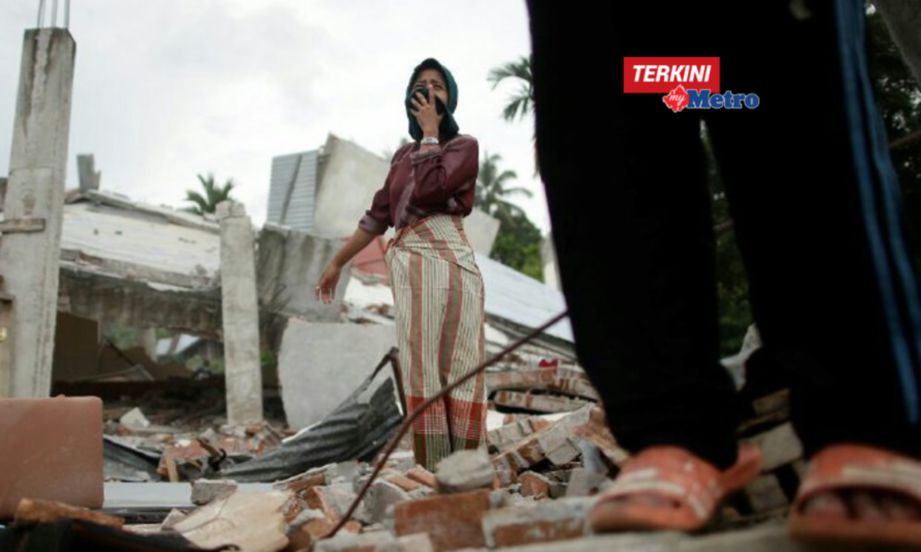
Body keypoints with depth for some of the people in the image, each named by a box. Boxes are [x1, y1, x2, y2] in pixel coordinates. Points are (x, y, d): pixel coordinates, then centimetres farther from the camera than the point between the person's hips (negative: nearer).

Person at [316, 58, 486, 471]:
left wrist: (430, 132, 0)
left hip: (447, 260, -4)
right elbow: (379, 215, 27)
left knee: (458, 369, -8)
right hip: (409, 266, 5)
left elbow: (429, 188, -12)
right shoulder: (403, 155, 25)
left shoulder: (464, 146, 8)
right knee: (422, 373, -2)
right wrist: (337, 262, 27)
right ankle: (431, 478, -3)